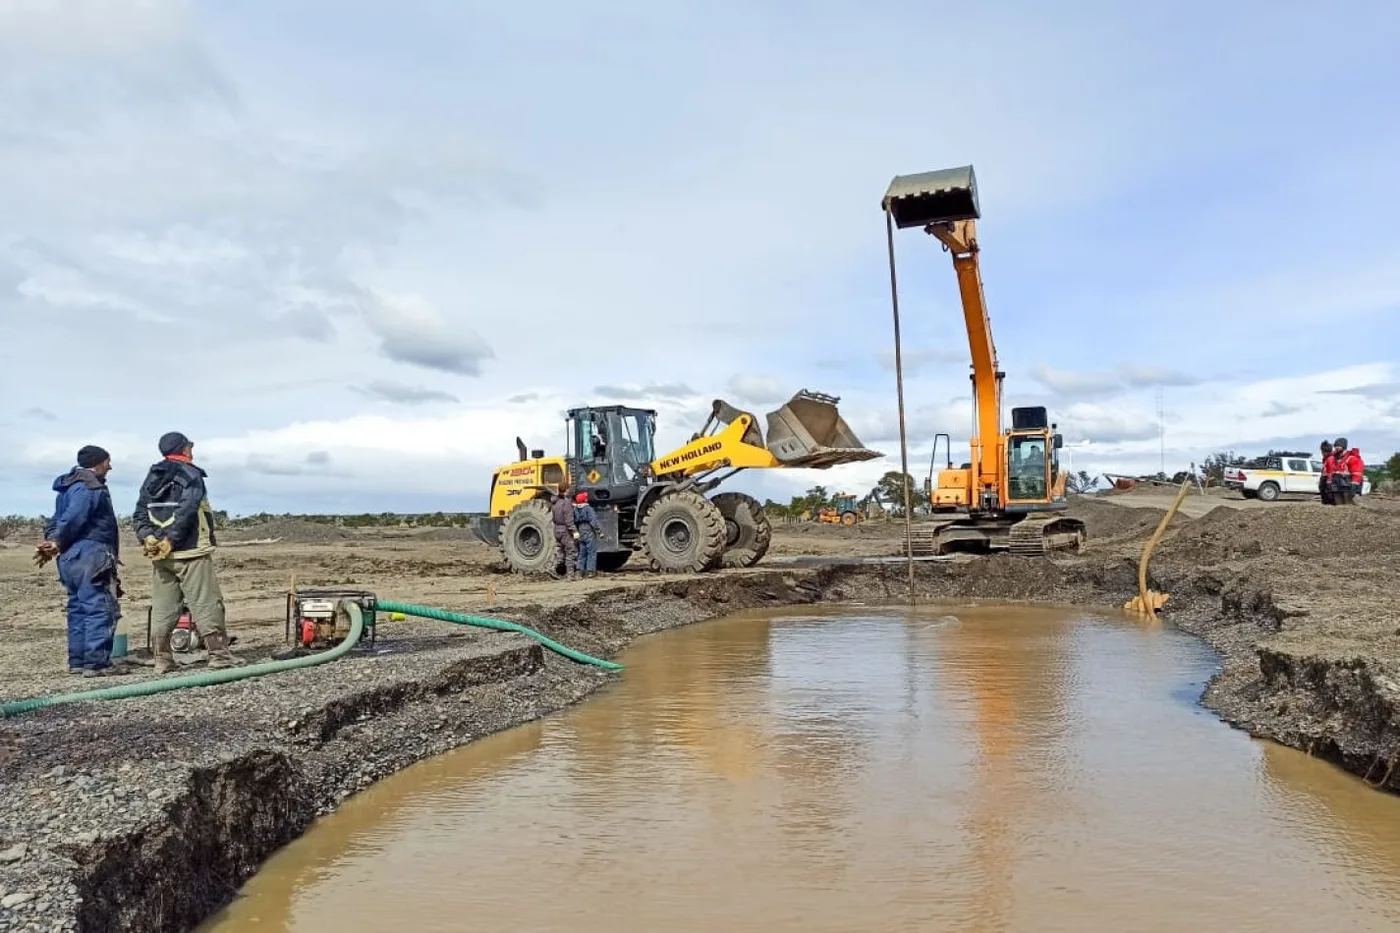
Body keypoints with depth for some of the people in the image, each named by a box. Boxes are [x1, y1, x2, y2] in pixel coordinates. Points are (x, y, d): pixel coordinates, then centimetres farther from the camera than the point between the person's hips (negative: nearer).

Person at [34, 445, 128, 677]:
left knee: (78, 608, 14)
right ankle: (97, 662, -11)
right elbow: (72, 519, -21)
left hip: (71, 559, 11)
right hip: (90, 556, -11)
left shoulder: (71, 487, 22)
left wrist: (51, 542, 7)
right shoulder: (89, 487, -11)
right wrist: (57, 544, -15)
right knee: (100, 608, -9)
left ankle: (77, 660, 19)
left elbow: (57, 519, 20)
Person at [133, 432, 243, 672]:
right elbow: (185, 512, -18)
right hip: (190, 553, -7)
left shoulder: (151, 477, 15)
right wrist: (171, 541, -16)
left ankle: (162, 660, 10)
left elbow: (140, 515, 8)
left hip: (159, 555, 7)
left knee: (162, 608, 9)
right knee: (206, 604, -2)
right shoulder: (191, 474, -7)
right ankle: (219, 654, -2)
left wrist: (147, 539, -3)